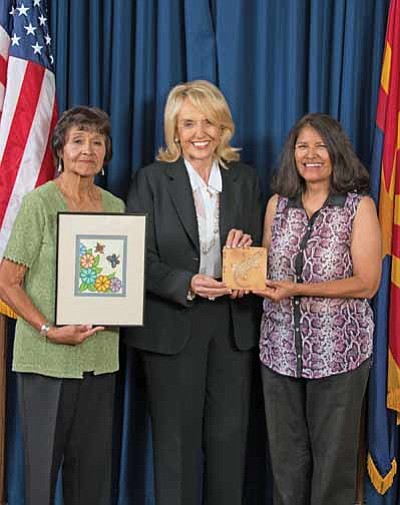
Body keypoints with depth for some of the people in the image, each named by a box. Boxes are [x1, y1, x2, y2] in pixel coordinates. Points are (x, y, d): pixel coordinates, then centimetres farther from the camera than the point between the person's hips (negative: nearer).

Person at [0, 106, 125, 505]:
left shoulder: (115, 207, 10)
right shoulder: (38, 203, -5)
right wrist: (49, 331, -17)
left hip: (100, 355, 5)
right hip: (47, 357, -5)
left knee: (93, 466, 10)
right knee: (43, 461, 3)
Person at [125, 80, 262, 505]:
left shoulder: (244, 179, 8)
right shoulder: (152, 180, -3)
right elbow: (138, 259, -8)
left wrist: (246, 249, -11)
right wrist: (186, 284, -23)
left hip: (233, 323, 3)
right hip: (172, 325, -3)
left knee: (229, 434, 10)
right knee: (176, 438, 6)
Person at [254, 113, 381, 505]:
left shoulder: (359, 206, -4)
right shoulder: (278, 204, 8)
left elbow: (367, 283, -11)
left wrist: (297, 289, -19)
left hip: (338, 350, -3)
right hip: (280, 347, 4)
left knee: (333, 455, 8)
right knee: (286, 454, 12)